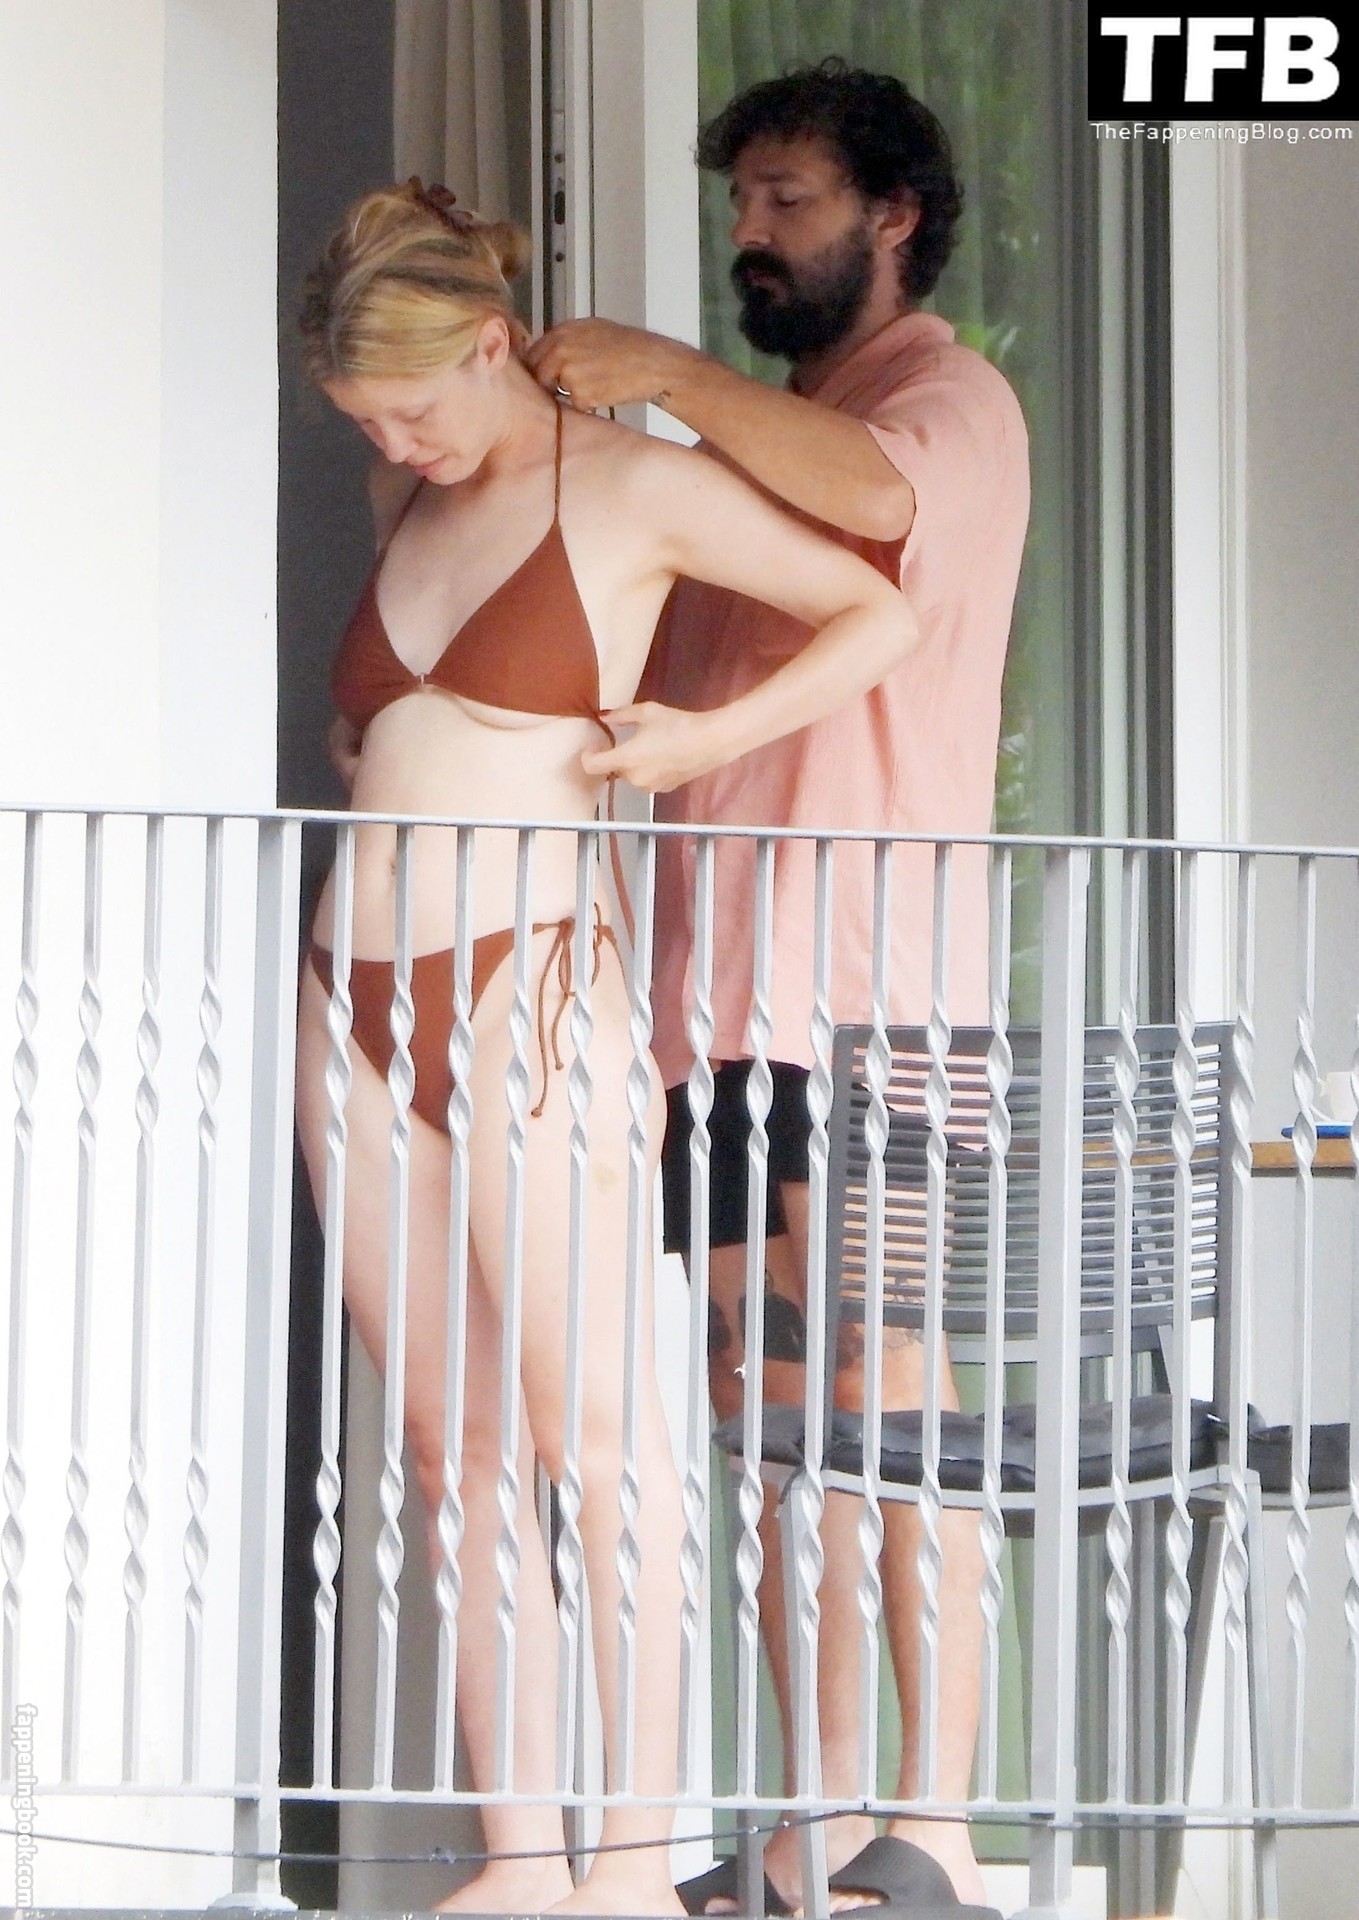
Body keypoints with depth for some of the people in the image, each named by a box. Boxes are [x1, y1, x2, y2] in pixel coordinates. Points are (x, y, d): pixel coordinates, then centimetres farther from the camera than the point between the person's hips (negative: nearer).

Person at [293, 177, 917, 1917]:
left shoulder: (627, 486, -1)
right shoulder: (410, 505, 18)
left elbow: (881, 614, -1)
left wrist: (707, 741, -9)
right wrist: (373, 751, 16)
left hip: (525, 989, -6)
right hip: (358, 1004, 7)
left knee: (590, 1415, -7)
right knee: (449, 1441, 3)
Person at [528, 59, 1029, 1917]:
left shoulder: (956, 400, 1)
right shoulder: (760, 448, 25)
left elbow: (882, 490, -25)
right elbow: (650, 681, 27)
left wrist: (667, 373, -21)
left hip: (870, 990, -8)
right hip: (722, 995, 8)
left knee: (882, 1386, -11)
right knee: (772, 1412, 5)